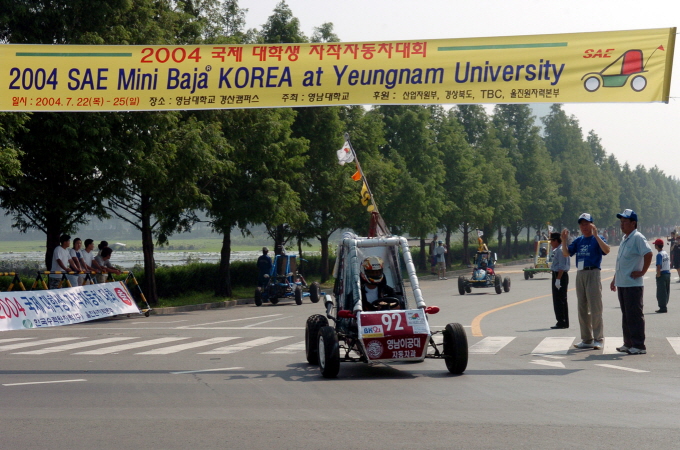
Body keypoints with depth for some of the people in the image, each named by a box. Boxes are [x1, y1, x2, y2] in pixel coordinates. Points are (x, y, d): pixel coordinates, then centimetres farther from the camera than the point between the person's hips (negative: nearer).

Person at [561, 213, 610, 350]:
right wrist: (564, 240, -1)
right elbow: (566, 253, 14)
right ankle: (586, 340, 16)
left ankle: (598, 339, -4)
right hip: (580, 274, 7)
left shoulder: (597, 239, -3)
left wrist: (596, 235, -27)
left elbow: (607, 250, -21)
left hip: (592, 273, -7)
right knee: (582, 309, 9)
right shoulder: (578, 240, 16)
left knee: (595, 308, -8)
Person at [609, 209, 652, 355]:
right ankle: (628, 344, 20)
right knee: (626, 315, 13)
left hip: (633, 284, -9)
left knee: (634, 315, -7)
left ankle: (639, 346, -3)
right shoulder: (625, 239, 18)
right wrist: (615, 279, 24)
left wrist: (642, 272, -20)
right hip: (622, 283, 9)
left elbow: (648, 253, -24)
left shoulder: (637, 238, -12)